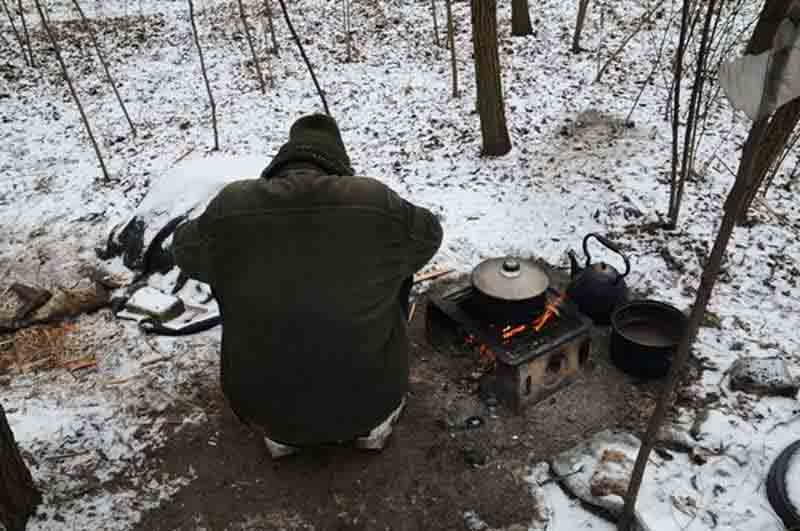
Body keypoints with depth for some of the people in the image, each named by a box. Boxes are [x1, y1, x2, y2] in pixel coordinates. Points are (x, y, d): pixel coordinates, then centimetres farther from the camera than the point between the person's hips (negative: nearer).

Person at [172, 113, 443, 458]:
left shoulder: (230, 209, -12)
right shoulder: (377, 202, -15)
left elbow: (184, 249, 10)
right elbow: (429, 234, 7)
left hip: (265, 406, 1)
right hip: (366, 400, 0)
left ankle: (277, 434, 28)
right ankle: (373, 423, 24)